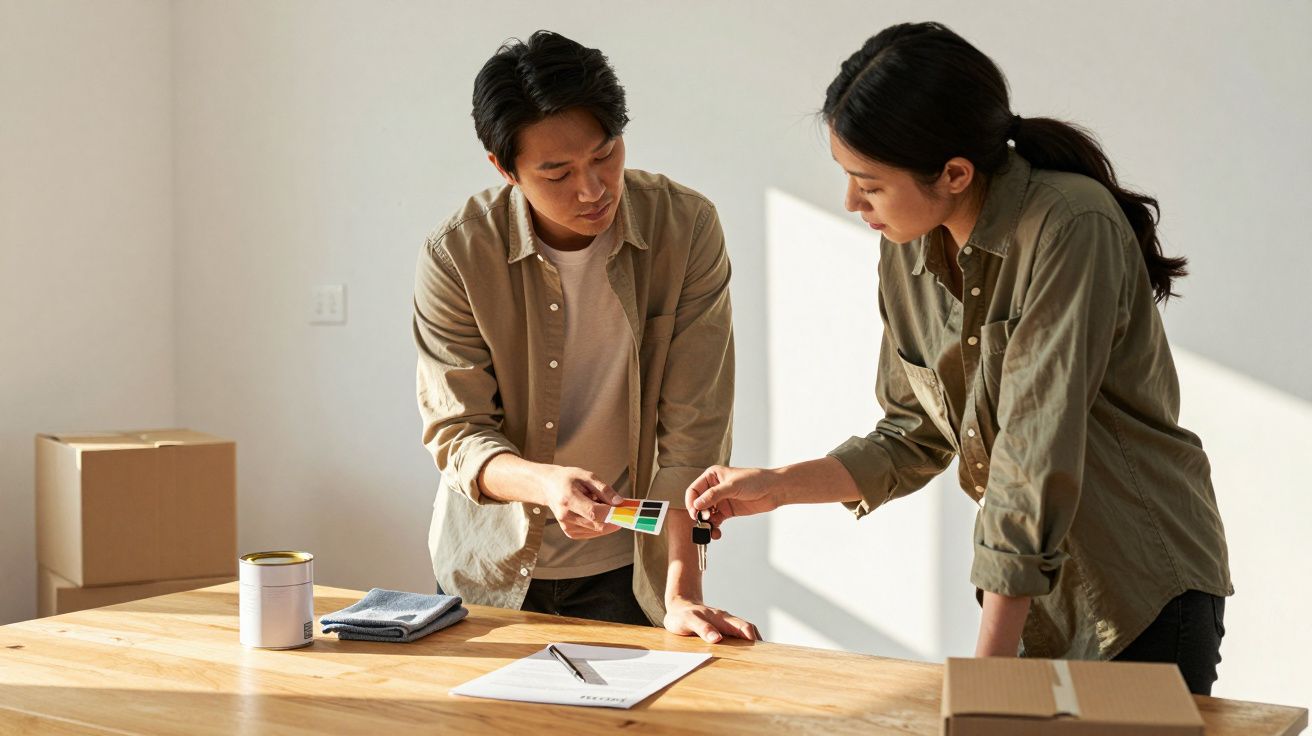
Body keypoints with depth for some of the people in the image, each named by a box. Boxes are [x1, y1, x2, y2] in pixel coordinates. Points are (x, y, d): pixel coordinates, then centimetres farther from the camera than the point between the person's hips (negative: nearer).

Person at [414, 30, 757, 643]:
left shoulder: (686, 229, -16)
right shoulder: (454, 257, -16)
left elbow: (692, 429, -16)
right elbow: (456, 435, -13)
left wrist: (681, 593, -23)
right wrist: (545, 483, -34)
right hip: (489, 566, 1)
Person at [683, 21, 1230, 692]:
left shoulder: (1070, 227, -22)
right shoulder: (906, 253, 1)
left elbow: (1037, 456, -24)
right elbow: (914, 439, 11)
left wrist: (988, 663, -23)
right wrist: (777, 486, 2)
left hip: (1147, 596, -6)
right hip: (1034, 594, 6)